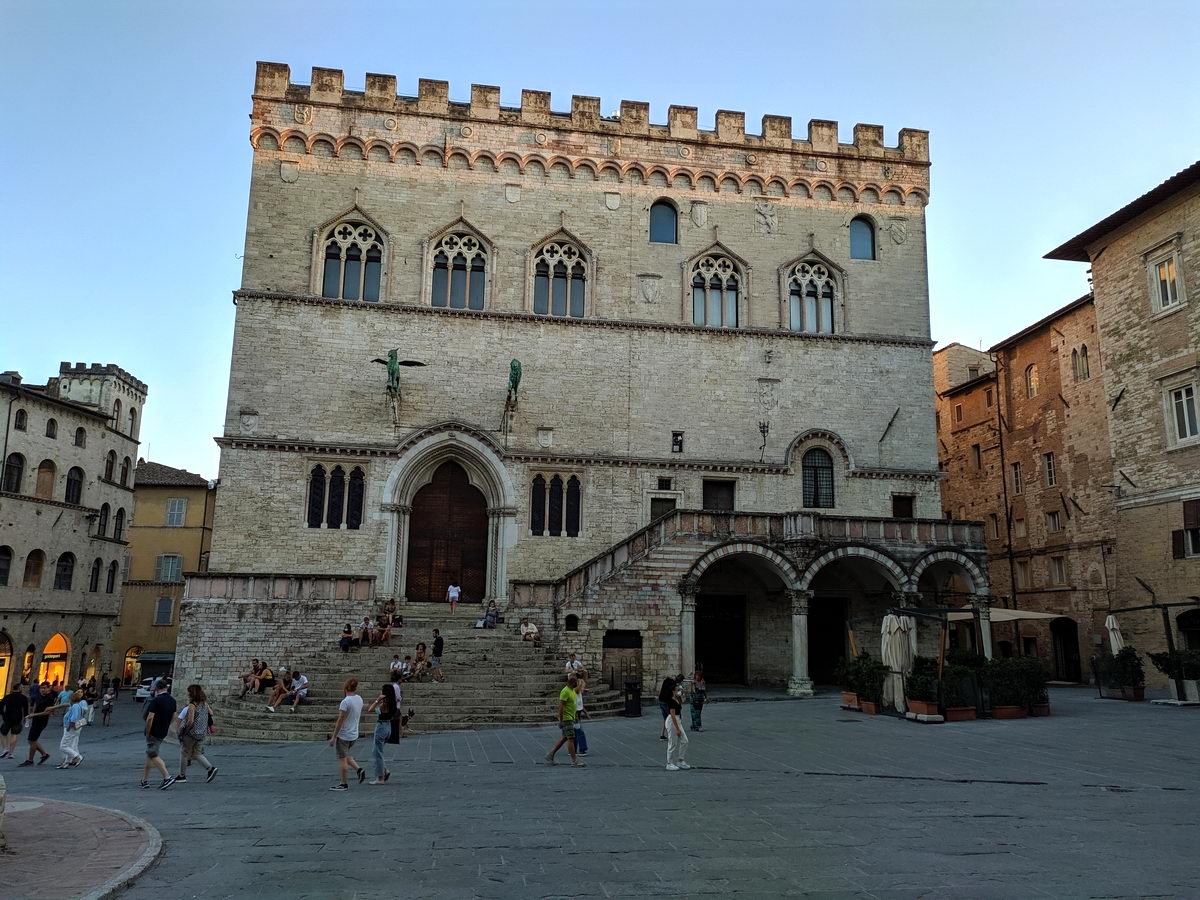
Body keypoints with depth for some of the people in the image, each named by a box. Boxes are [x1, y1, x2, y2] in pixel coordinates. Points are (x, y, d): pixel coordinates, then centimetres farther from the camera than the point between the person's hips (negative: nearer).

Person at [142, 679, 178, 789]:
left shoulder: (156, 700, -18)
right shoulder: (172, 700, 6)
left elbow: (150, 718, -21)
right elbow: (173, 717, 14)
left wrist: (147, 733, -12)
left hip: (154, 732, -8)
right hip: (163, 732, 8)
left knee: (153, 755, -5)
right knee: (150, 754, 17)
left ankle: (167, 777, -15)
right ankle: (145, 780, 22)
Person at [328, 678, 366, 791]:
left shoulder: (345, 702, -21)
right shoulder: (359, 699, 2)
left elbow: (340, 721, -20)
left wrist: (333, 737, -14)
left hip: (343, 735, -7)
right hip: (354, 734, 7)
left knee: (342, 759, 5)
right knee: (345, 756, 24)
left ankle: (343, 784, 13)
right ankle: (359, 770, 10)